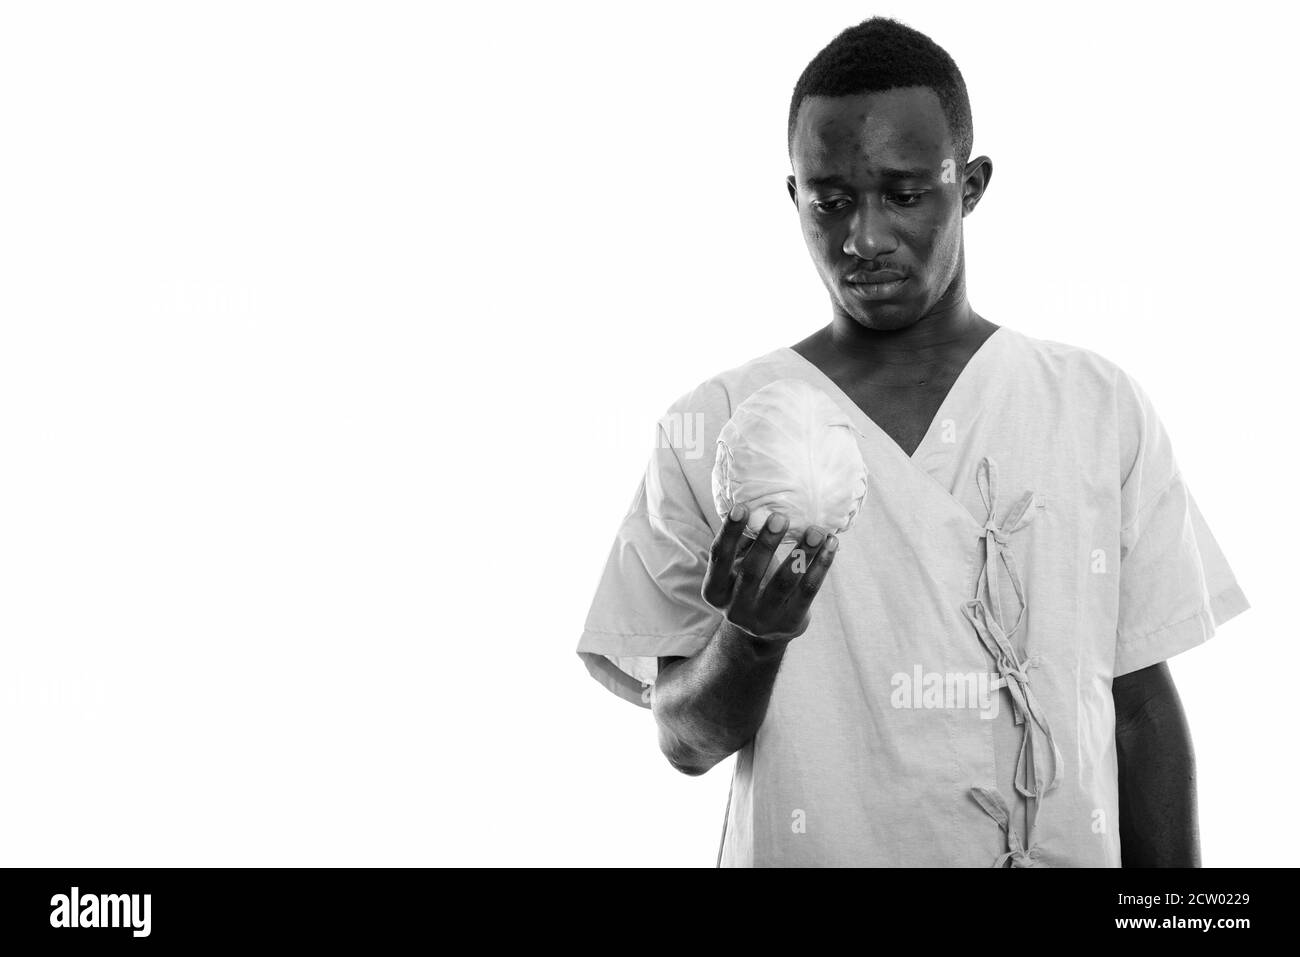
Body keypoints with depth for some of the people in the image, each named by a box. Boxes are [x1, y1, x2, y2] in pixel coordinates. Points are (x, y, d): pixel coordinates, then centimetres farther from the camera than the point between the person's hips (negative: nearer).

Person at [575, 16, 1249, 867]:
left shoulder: (1101, 410, -3)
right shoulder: (712, 430, -7)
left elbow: (1141, 707, 1)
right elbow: (687, 741, -5)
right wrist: (754, 637, -24)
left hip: (1065, 850, 1)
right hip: (806, 849, -1)